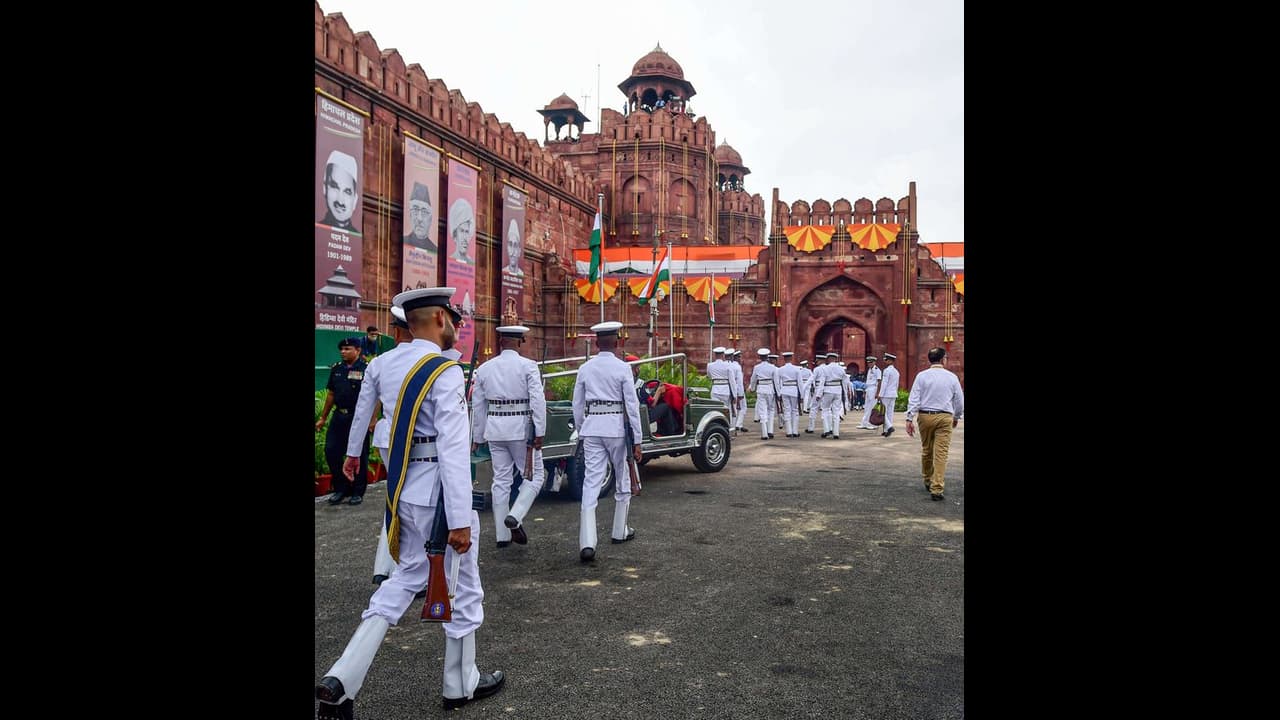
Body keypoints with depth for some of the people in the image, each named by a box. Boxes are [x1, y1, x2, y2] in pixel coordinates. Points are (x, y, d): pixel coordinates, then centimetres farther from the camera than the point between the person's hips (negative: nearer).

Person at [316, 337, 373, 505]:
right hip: (339, 416, 5)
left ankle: (358, 492, 17)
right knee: (331, 451, 3)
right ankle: (340, 488, 19)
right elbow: (331, 394, 16)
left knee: (360, 455, 3)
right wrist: (323, 418, 17)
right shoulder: (336, 369, 9)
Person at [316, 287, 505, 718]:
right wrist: (460, 519, -20)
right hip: (437, 492, -8)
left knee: (405, 578, 19)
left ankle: (341, 681, 11)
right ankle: (461, 685, 27)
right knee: (461, 589, 10)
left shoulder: (390, 367, 7)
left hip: (401, 490, 8)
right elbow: (453, 450, -21)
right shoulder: (445, 372, -17)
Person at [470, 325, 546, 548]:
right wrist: (539, 432, -12)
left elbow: (478, 405, 11)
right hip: (521, 428, -4)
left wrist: (477, 437, 19)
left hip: (495, 429, 5)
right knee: (534, 475, 9)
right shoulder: (528, 366, -6)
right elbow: (538, 399, -14)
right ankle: (515, 517, -10)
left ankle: (502, 535, 15)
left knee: (501, 479, 11)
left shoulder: (484, 369, 7)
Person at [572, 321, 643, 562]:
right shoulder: (622, 368, -5)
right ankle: (619, 531, 31)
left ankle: (587, 543, -11)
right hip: (616, 427, -2)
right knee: (622, 480, 16)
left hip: (591, 427, 3)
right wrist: (637, 440, -1)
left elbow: (577, 405, 10)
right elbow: (632, 405, -6)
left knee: (591, 482, -2)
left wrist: (581, 431, 22)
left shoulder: (585, 369, 5)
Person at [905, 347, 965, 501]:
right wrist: (957, 417, 25)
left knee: (926, 450, 16)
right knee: (941, 453, -2)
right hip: (945, 417, -1)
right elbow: (959, 400, 9)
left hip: (925, 416, 1)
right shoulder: (952, 377, 1)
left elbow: (914, 398, -6)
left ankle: (928, 481, 32)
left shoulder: (922, 376, -1)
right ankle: (937, 488, -7)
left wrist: (910, 419, -6)